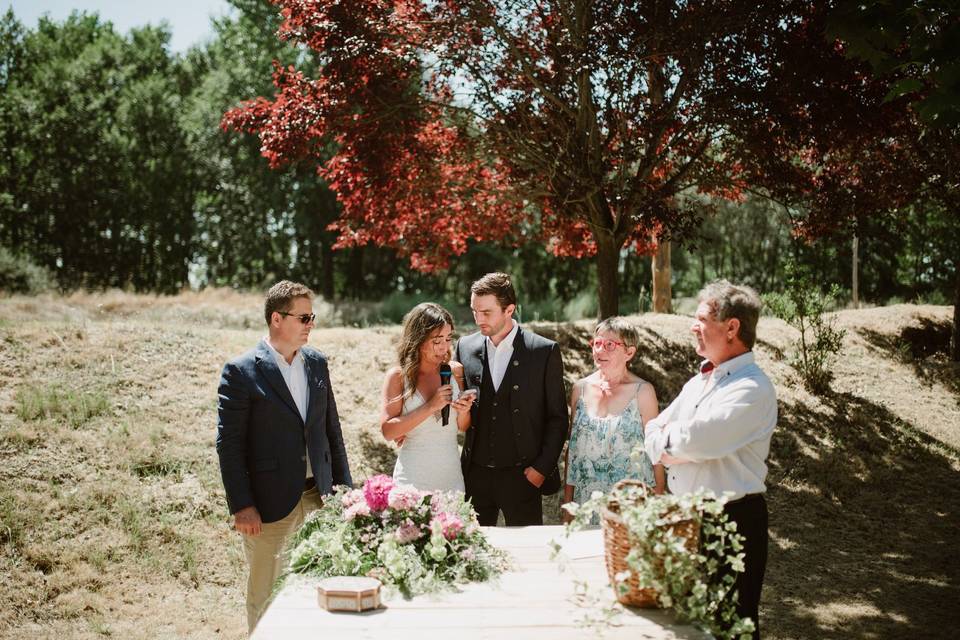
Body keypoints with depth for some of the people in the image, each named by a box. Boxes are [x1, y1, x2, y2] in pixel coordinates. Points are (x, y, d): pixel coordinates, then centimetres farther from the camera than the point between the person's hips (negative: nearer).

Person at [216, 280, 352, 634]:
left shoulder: (317, 363, 8)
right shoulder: (241, 371, -9)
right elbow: (229, 443, -10)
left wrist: (343, 484, 12)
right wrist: (241, 506, -13)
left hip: (318, 497, 5)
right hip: (269, 503, -4)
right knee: (265, 593, 7)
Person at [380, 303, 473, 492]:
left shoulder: (456, 371, 2)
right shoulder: (398, 376, -7)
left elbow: (463, 428, 11)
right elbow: (388, 430, -15)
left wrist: (464, 411, -11)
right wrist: (430, 407, -20)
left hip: (451, 476, 3)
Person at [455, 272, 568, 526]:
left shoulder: (545, 351, -5)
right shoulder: (465, 347, 5)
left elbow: (557, 417, -1)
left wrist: (543, 467, -6)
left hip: (522, 474, -3)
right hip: (475, 474, 3)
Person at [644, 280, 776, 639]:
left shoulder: (752, 389, -17)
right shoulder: (698, 382, 12)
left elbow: (693, 440, -26)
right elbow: (653, 439, 8)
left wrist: (667, 437, -6)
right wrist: (680, 445, -12)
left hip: (732, 520, -8)